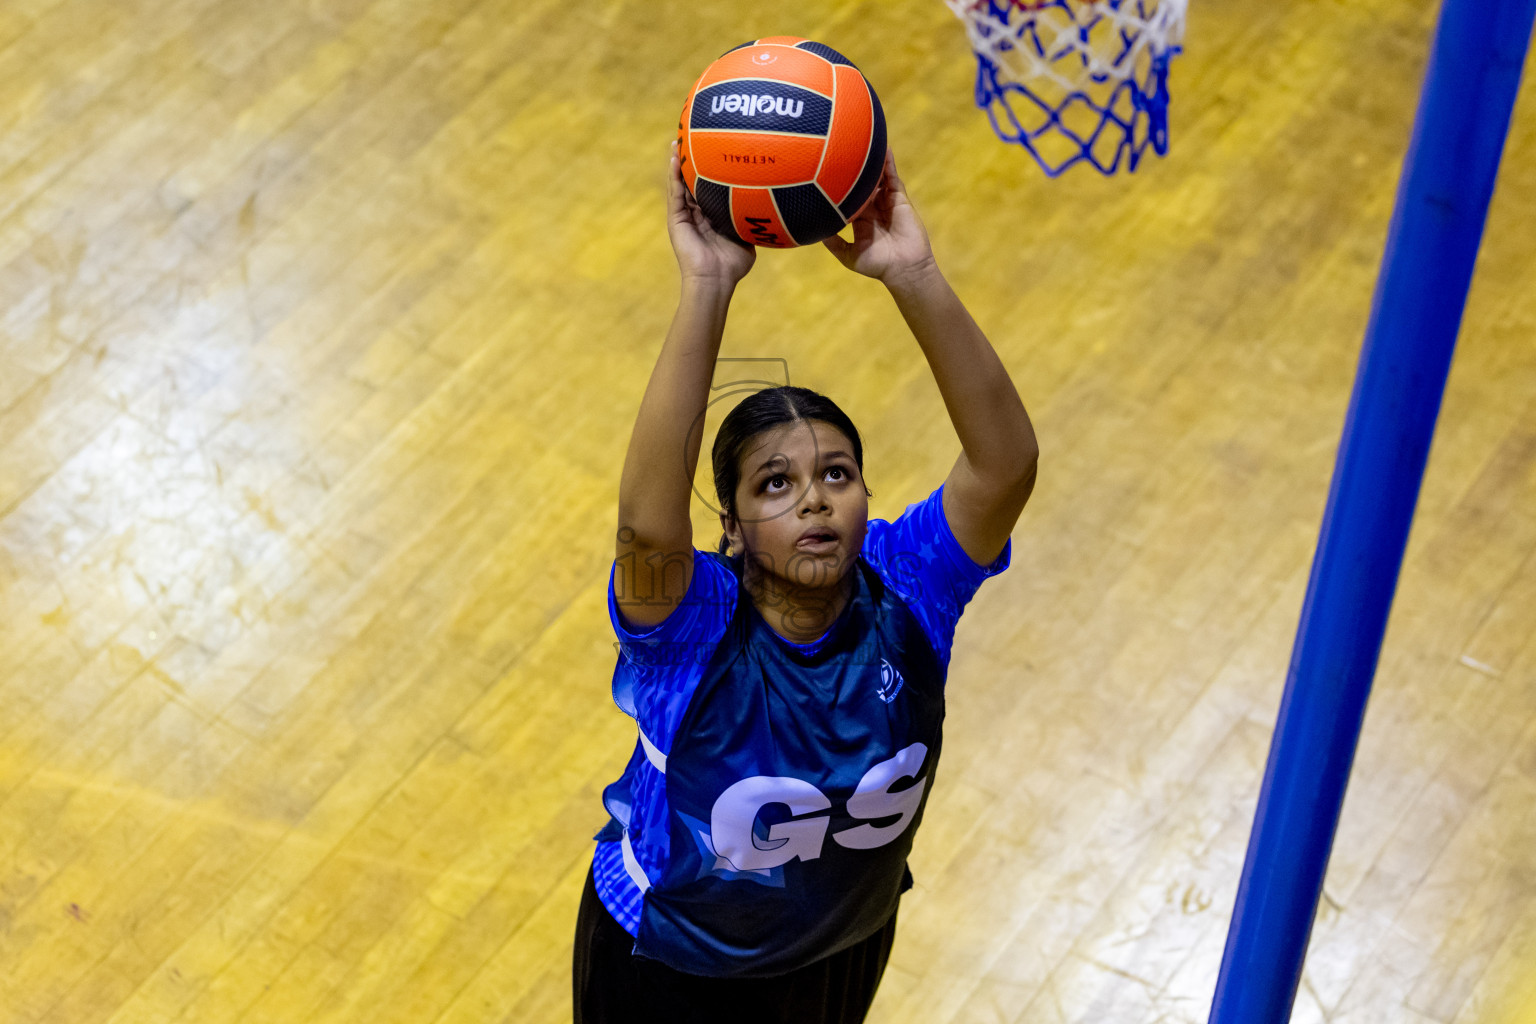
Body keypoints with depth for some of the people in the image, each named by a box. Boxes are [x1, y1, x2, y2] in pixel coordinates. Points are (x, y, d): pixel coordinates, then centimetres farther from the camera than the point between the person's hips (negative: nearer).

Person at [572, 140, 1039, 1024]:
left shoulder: (905, 589, -24)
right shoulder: (694, 626, -32)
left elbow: (1008, 462, -41)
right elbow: (649, 523, -54)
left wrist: (914, 277, -53)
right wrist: (708, 291, -59)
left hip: (844, 945, 3)